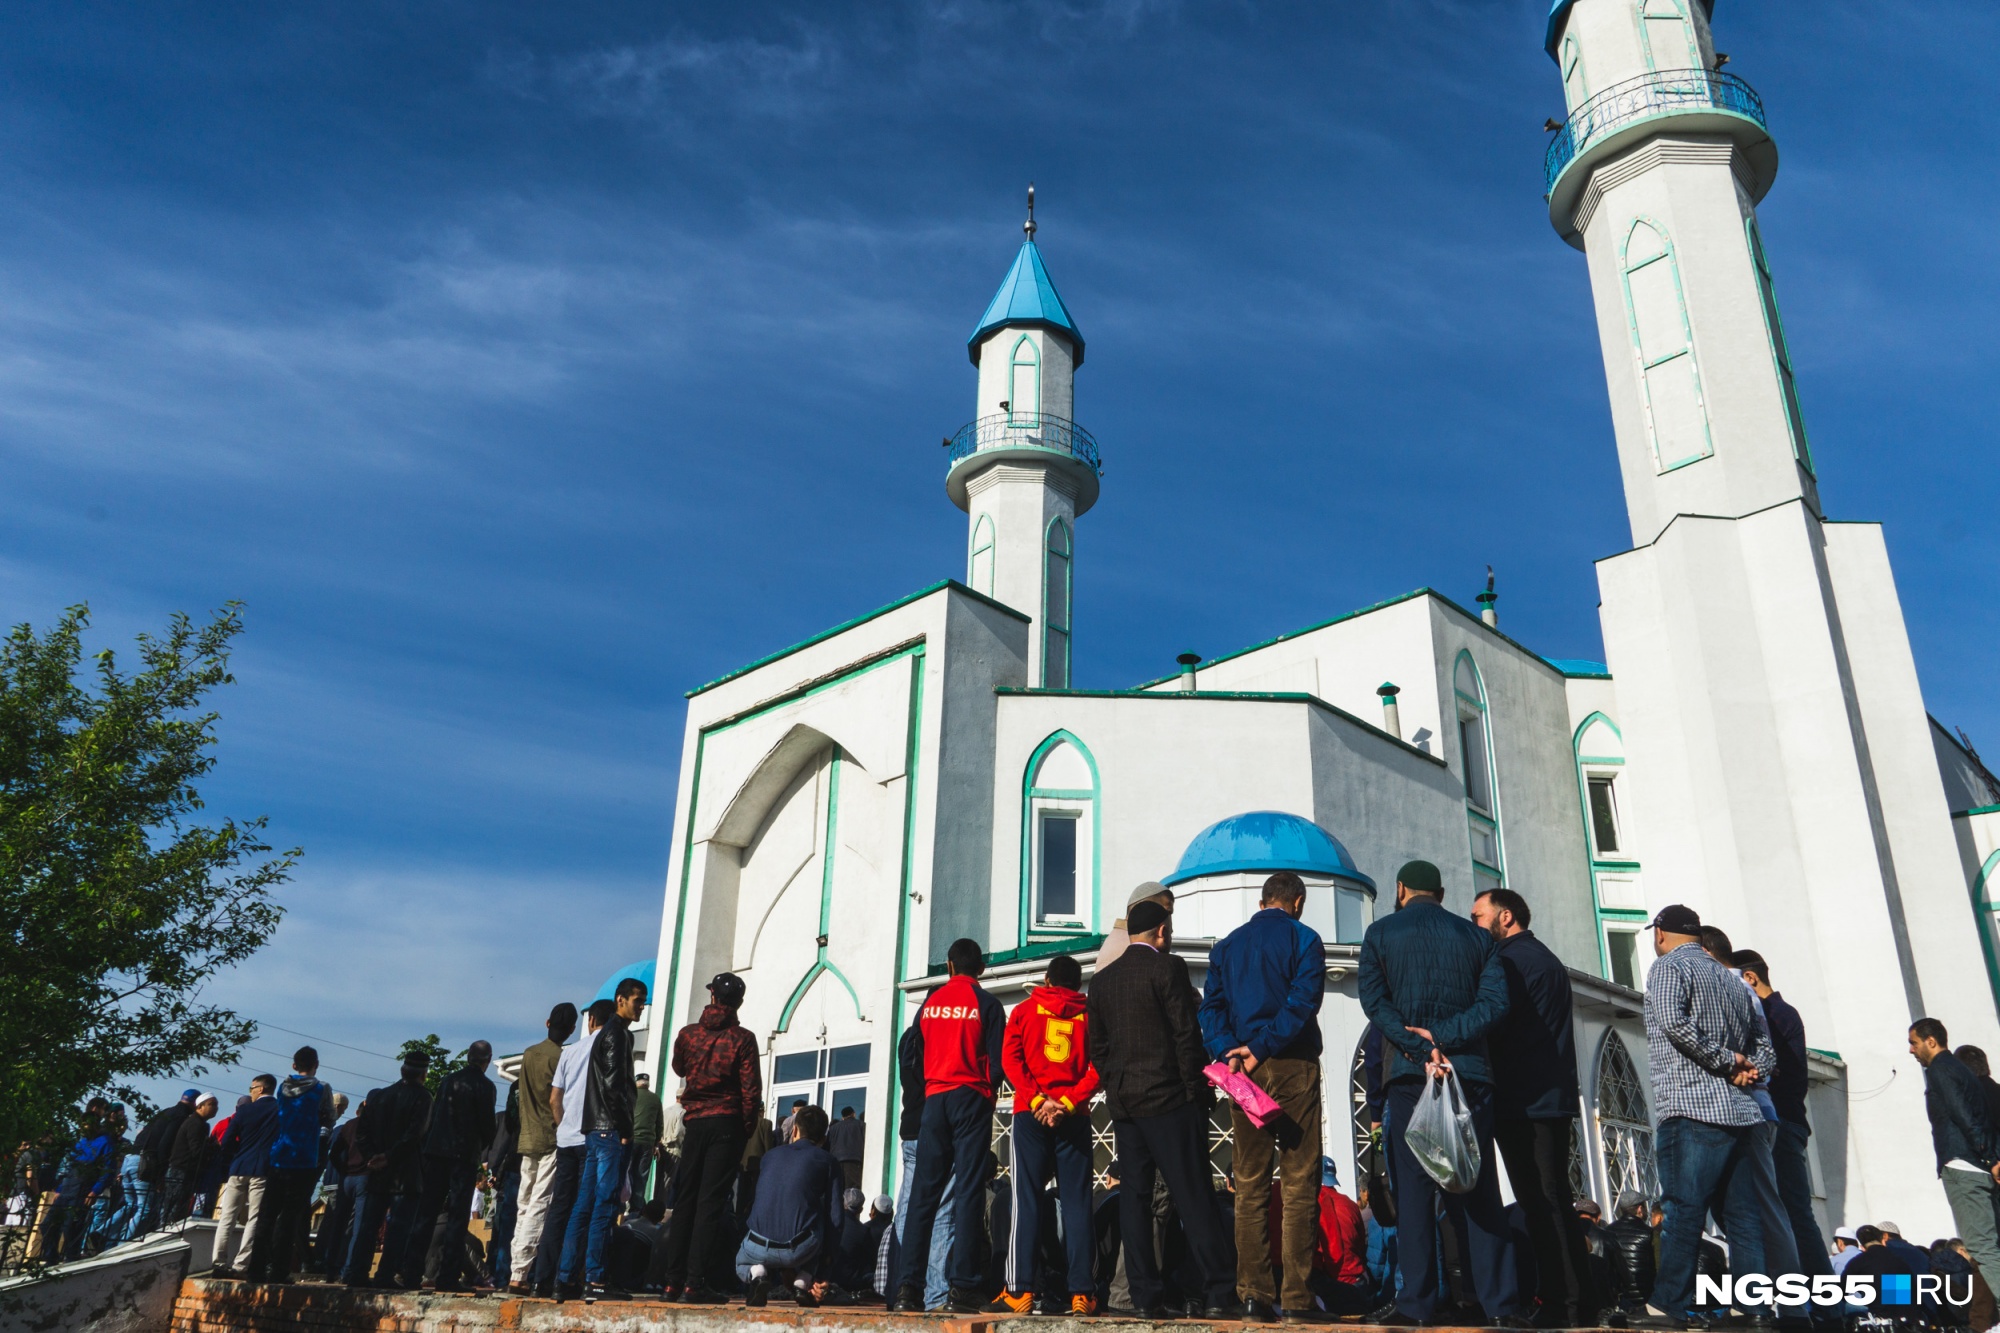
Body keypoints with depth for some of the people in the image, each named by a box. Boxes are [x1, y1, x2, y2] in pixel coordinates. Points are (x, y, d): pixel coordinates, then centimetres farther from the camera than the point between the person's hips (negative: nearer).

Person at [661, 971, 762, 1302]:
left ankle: (674, 1280, 12)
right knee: (711, 1201, -3)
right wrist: (747, 1129, 2)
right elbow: (751, 1089, -9)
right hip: (728, 1124, -3)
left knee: (685, 1200, 11)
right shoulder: (742, 1038, -7)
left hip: (694, 1122, 3)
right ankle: (695, 1281, -6)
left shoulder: (688, 1033, 3)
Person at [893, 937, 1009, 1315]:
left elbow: (916, 1057, 13)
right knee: (968, 1191, -4)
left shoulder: (929, 1004, 9)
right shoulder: (986, 1005, -1)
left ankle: (910, 1285, -1)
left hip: (935, 1099, 3)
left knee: (924, 1191, 3)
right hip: (971, 1099, -3)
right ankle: (961, 1287, -10)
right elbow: (997, 1061, -3)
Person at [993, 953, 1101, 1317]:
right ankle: (1081, 1293, -2)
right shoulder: (1088, 1016, 9)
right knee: (1076, 1201, 2)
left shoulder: (1025, 1010, 10)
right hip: (1074, 1116, 1)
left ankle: (1020, 1290, -7)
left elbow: (1011, 1058, -2)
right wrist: (1067, 1103, -9)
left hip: (1031, 1113, 0)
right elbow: (1097, 1068, -3)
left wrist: (1037, 1100, -9)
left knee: (1025, 1199, -1)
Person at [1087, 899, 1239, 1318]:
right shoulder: (1168, 968, -7)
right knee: (1194, 1197, -2)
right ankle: (1218, 1294, -2)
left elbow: (1097, 1048, 12)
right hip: (1169, 1099, -5)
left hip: (1123, 1105, 5)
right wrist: (1200, 1092, -2)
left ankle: (1145, 1296, 7)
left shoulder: (1101, 980, 11)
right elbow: (1187, 1037, -10)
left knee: (1134, 1198, 6)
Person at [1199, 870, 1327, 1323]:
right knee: (1299, 1185, 0)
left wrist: (1228, 1051, -7)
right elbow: (1304, 999, -13)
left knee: (1250, 1186, 8)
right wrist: (1262, 1048, -12)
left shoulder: (1227, 945, 14)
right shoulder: (1304, 939, 1)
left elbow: (1212, 1005, 4)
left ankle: (1254, 1292, 4)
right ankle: (1297, 1296, -2)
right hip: (1293, 1068, -4)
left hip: (1244, 1071, 4)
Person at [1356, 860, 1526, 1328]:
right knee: (1480, 1188, 6)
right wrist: (1444, 1038, -9)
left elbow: (1375, 1000, -6)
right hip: (1471, 1071, 2)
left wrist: (1421, 1049, -11)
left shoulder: (1381, 933, 5)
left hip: (1409, 1074, -2)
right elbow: (1495, 999, -2)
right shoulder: (1477, 936, 11)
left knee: (1413, 1186, 2)